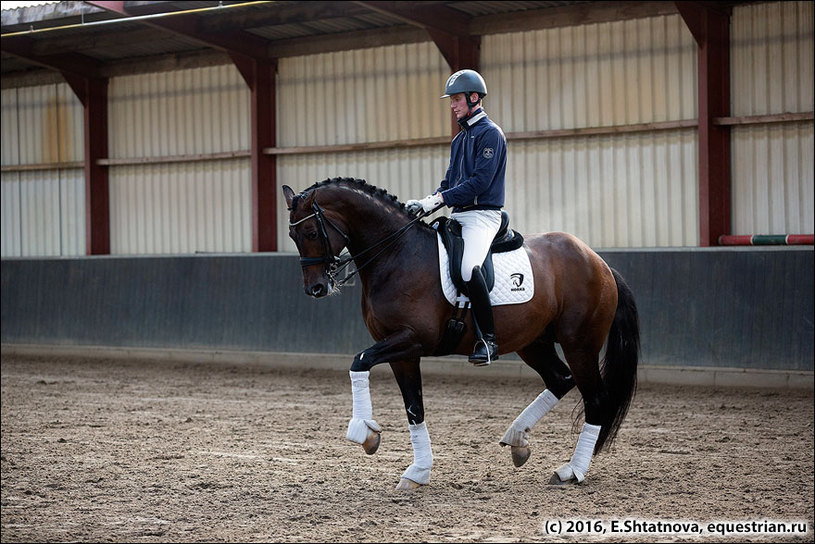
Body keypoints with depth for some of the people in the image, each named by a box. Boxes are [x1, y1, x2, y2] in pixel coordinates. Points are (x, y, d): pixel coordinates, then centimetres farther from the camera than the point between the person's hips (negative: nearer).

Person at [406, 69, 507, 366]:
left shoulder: (490, 134, -7)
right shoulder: (459, 139, 21)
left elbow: (480, 181, -17)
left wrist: (439, 199, -19)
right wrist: (426, 203, 2)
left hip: (483, 215, -10)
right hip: (458, 215, 10)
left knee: (468, 268, -32)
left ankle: (488, 338, -24)